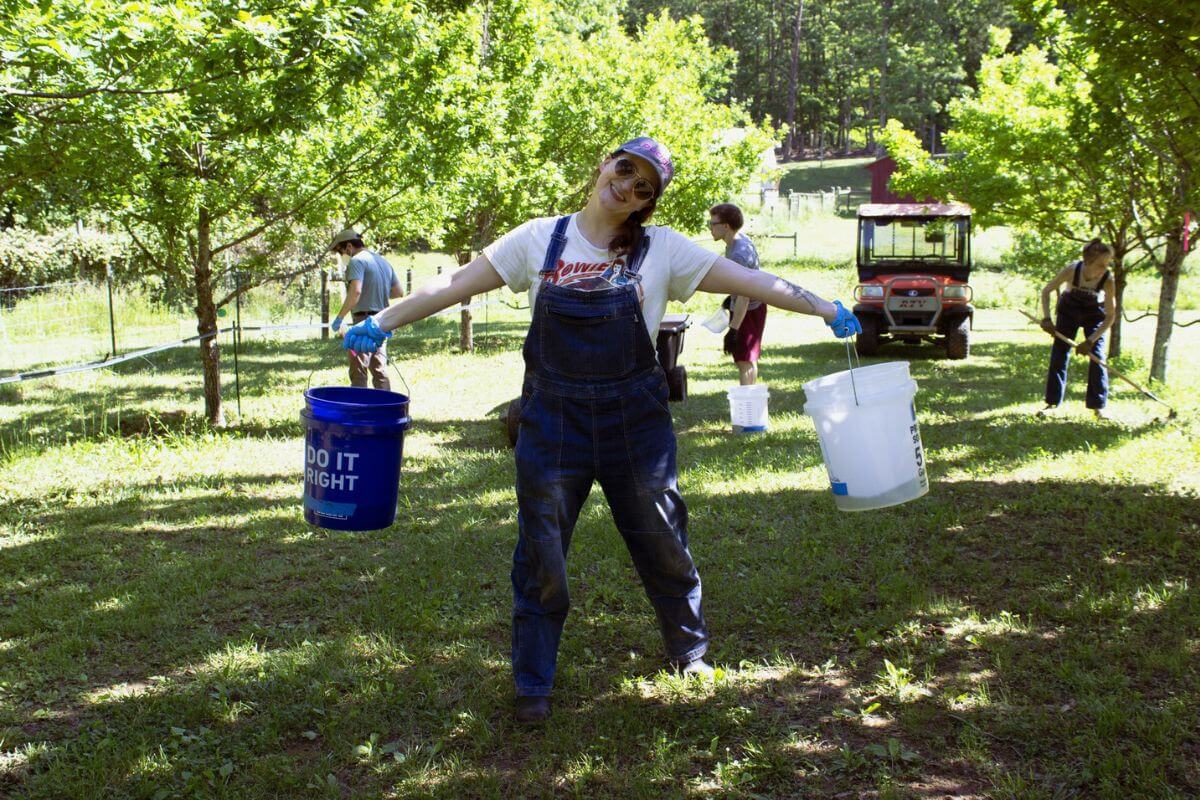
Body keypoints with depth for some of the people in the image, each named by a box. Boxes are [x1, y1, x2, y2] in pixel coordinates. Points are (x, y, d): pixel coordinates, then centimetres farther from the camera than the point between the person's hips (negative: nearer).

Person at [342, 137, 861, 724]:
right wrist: (382, 322, -3)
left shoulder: (661, 250, -1)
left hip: (635, 420, 0)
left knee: (663, 542, 12)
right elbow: (456, 285, 2)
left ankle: (689, 651, 37)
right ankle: (533, 685, 21)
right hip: (553, 420, 0)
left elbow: (751, 281, -4)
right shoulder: (540, 239, 1)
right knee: (541, 554, 5)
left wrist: (826, 310, -12)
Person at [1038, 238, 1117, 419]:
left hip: (1094, 315, -1)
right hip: (1068, 310, 1)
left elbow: (1110, 316, -25)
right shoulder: (1071, 270, -33)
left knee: (1097, 357, -10)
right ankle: (1053, 403, 4)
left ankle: (1098, 406, -1)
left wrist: (1090, 341, -32)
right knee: (1059, 354, -2)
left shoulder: (1107, 281, -33)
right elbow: (1046, 291, -17)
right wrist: (1046, 318, -27)